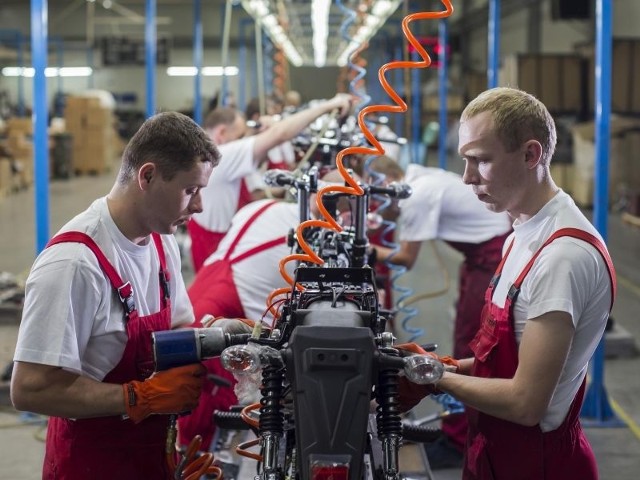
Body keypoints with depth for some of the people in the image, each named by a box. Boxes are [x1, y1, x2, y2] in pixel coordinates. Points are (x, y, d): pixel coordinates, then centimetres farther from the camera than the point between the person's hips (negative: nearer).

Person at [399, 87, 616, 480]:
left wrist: (437, 378, -13)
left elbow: (525, 402, -25)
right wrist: (452, 367, 0)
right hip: (496, 448, 9)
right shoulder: (526, 233, 7)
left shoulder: (564, 255, -25)